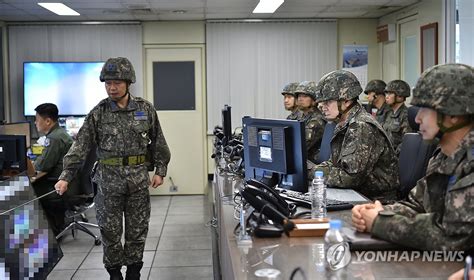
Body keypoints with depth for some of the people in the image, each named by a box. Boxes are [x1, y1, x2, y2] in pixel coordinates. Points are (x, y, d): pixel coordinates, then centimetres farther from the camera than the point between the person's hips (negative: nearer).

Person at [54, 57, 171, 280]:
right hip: (109, 179, -1)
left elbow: (158, 143, 8)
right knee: (110, 231, 7)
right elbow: (80, 145, -5)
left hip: (139, 178, 1)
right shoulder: (98, 113, -2)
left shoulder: (145, 109, 1)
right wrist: (66, 176, -11)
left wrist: (160, 171, 5)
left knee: (137, 231, 8)